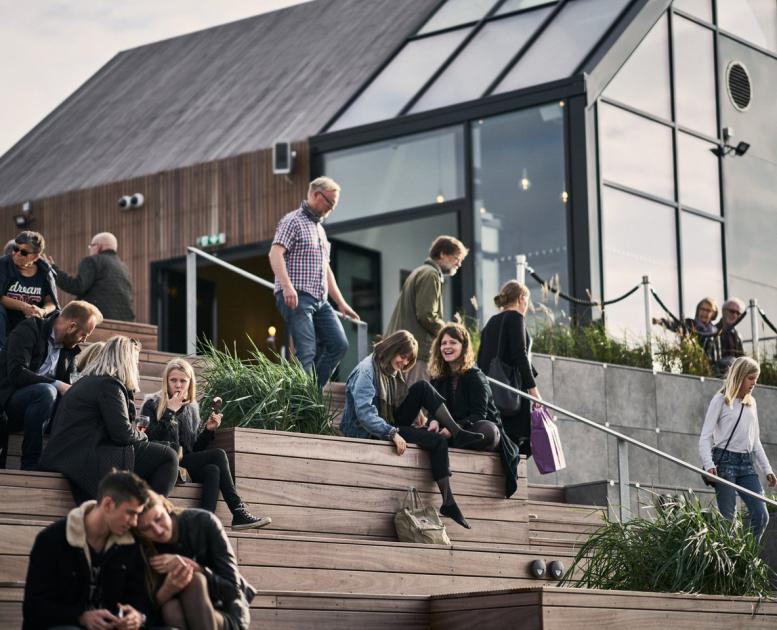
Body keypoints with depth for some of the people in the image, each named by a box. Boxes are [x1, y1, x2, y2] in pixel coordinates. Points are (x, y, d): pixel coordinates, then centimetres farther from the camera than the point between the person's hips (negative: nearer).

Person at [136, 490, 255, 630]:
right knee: (171, 608, -33)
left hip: (228, 615, -1)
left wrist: (192, 566, -31)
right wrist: (166, 591, -34)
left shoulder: (202, 522, -17)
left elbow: (232, 588, -17)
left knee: (194, 581, -31)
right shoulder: (142, 550, -12)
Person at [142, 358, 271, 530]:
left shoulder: (192, 408, 19)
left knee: (212, 470, -30)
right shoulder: (152, 404, 3)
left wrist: (208, 430, 3)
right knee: (218, 455, -22)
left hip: (186, 465, 5)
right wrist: (170, 412, -13)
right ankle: (239, 514, -22)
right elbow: (151, 440, -12)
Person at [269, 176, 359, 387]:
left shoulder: (320, 229, 26)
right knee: (306, 351, -16)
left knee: (339, 344, -2)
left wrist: (341, 302, 24)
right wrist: (287, 286, -30)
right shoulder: (293, 221, -3)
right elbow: (275, 254, -17)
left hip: (320, 299, 9)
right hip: (296, 297, -9)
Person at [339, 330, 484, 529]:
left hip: (391, 426, 8)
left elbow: (398, 406, 14)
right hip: (369, 433, -8)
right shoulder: (366, 371, -16)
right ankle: (448, 503, -21)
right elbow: (364, 412, -27)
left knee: (422, 387, -7)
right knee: (437, 441, -21)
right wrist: (392, 434, -34)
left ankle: (458, 433, -12)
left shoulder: (394, 371, 13)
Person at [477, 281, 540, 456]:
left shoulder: (491, 322, 19)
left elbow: (480, 359, 18)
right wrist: (532, 388, -14)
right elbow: (519, 354, -14)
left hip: (490, 389, 8)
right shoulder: (515, 317, -3)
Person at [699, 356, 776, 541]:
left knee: (761, 515, -4)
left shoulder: (751, 403, 17)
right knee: (727, 519, -8)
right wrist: (709, 464, -21)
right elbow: (705, 437, -6)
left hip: (746, 463, 6)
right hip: (725, 461, -6)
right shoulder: (721, 400, -1)